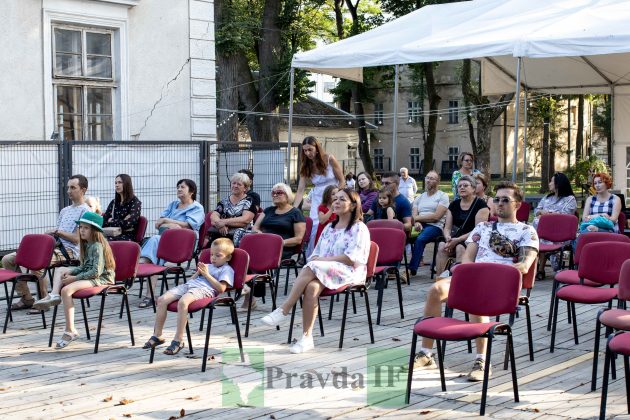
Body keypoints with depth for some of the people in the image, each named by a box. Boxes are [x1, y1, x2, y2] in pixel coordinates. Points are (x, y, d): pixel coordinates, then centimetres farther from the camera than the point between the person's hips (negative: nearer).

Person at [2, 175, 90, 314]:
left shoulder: (85, 211, -2)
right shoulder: (65, 210, 26)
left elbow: (77, 238, -10)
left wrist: (57, 231, -4)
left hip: (68, 250, -9)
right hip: (52, 246, 9)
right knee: (7, 260, 0)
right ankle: (26, 298, 3)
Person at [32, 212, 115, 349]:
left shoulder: (97, 246, -17)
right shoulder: (88, 245, 14)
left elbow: (96, 271, -24)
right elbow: (84, 267, 20)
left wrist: (76, 277, -18)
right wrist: (71, 272, 0)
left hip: (101, 279, -10)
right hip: (87, 275, 11)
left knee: (66, 289, -28)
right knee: (60, 270, 11)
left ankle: (70, 331, -25)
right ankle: (54, 295, -15)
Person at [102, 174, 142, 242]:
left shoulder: (135, 202, 1)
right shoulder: (113, 202, 19)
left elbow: (128, 223, -12)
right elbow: (103, 222, 11)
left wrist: (111, 221, 4)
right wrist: (119, 222, -5)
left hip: (127, 237, -5)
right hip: (112, 236, 5)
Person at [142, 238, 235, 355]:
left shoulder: (227, 270, 9)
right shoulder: (208, 266, 33)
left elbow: (221, 288, -6)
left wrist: (207, 275, -3)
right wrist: (198, 272, 13)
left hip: (204, 290, -8)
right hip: (188, 285, 8)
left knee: (183, 302, -39)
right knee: (162, 299, -12)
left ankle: (178, 340, -35)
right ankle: (157, 336, -5)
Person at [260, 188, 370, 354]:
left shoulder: (359, 228, 2)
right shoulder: (329, 228, 25)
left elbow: (350, 258, -11)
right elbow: (316, 254, 20)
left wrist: (320, 260, -13)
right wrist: (315, 259, -5)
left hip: (349, 272, -5)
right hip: (322, 271, 5)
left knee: (311, 268, -34)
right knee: (311, 286, -33)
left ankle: (283, 311, -33)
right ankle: (307, 337, -39)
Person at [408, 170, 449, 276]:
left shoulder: (443, 196, 8)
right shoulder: (419, 198, 25)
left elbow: (436, 216, -5)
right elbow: (414, 216, 11)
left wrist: (417, 218, -1)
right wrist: (416, 223, -13)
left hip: (435, 226, -4)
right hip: (420, 226, 4)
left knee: (420, 239, -35)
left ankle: (411, 269, -32)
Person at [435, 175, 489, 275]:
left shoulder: (480, 205, -4)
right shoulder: (454, 205, 14)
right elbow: (447, 228, 9)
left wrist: (457, 240, -20)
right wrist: (448, 237, -16)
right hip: (455, 239, 5)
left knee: (460, 247, -35)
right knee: (442, 246, -25)